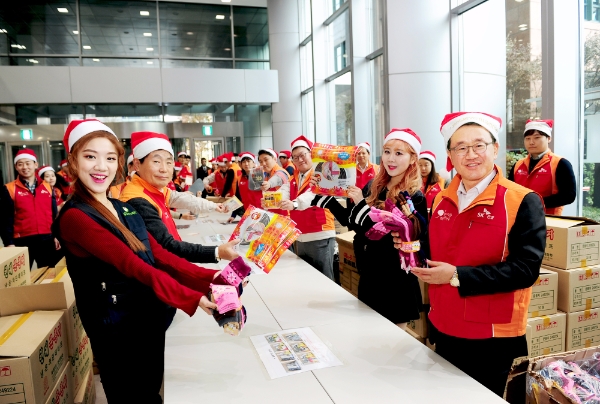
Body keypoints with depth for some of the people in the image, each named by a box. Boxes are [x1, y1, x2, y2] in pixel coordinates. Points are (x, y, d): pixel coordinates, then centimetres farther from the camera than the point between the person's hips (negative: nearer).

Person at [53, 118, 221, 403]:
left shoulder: (125, 209, 7)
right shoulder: (74, 217, -18)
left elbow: (160, 256, 0)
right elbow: (132, 266, -27)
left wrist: (209, 278, -13)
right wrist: (192, 299, -33)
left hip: (151, 320, 7)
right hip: (117, 330, -7)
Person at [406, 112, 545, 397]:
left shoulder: (523, 201, -14)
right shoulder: (441, 200, 4)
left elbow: (525, 268, -20)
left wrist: (457, 276, -25)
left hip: (492, 336, -5)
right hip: (444, 329, 6)